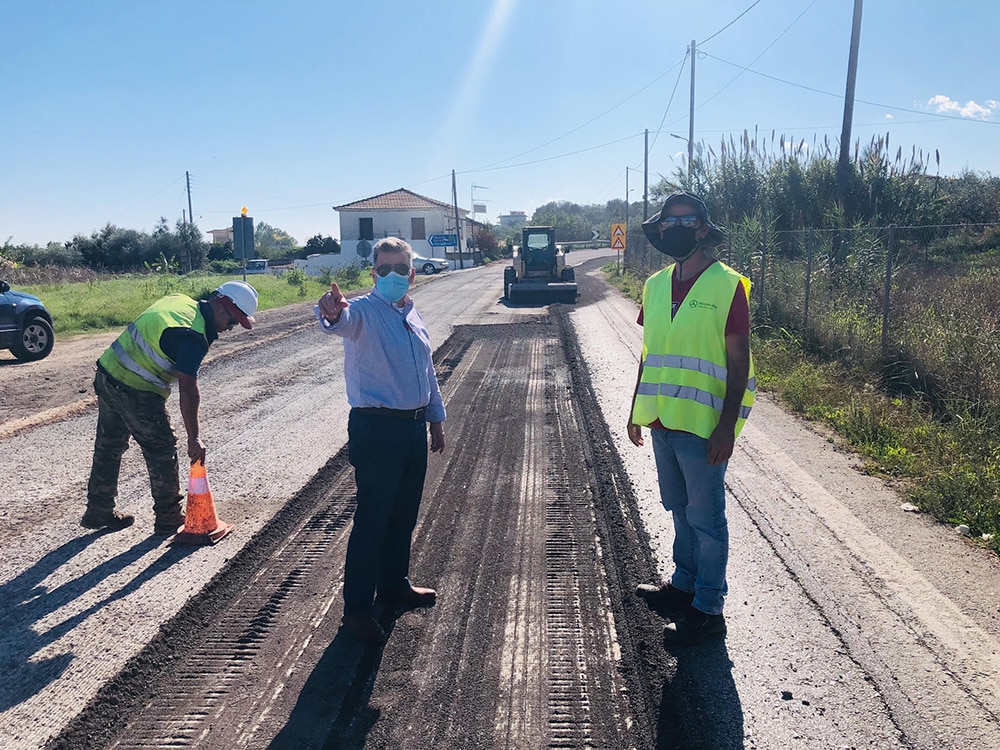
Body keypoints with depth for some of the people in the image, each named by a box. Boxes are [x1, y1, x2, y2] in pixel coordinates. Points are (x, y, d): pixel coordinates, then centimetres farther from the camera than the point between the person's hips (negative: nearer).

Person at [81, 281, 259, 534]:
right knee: (162, 451, 3)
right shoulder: (193, 336, -22)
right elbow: (188, 390, -24)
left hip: (107, 373, 10)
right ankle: (168, 518, 15)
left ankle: (98, 512, 34)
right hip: (135, 392, -10)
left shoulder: (179, 301, 6)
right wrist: (194, 438, -19)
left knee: (108, 447, 19)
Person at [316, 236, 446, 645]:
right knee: (372, 519, -2)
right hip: (376, 430, -7)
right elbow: (345, 320, -37)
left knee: (404, 515, 18)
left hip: (414, 427, 8)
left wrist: (436, 417, 23)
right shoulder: (364, 312, -11)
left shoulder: (414, 317, 12)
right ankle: (357, 608, 11)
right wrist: (332, 313, -60)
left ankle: (394, 583, 37)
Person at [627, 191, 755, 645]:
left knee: (706, 518, 4)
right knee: (680, 510, 20)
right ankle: (684, 584, 38)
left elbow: (738, 361, -11)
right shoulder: (655, 285, 8)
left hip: (702, 424, -6)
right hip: (662, 421, 6)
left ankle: (708, 609, 18)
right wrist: (637, 410, 16)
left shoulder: (727, 284, -10)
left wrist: (727, 427, -16)